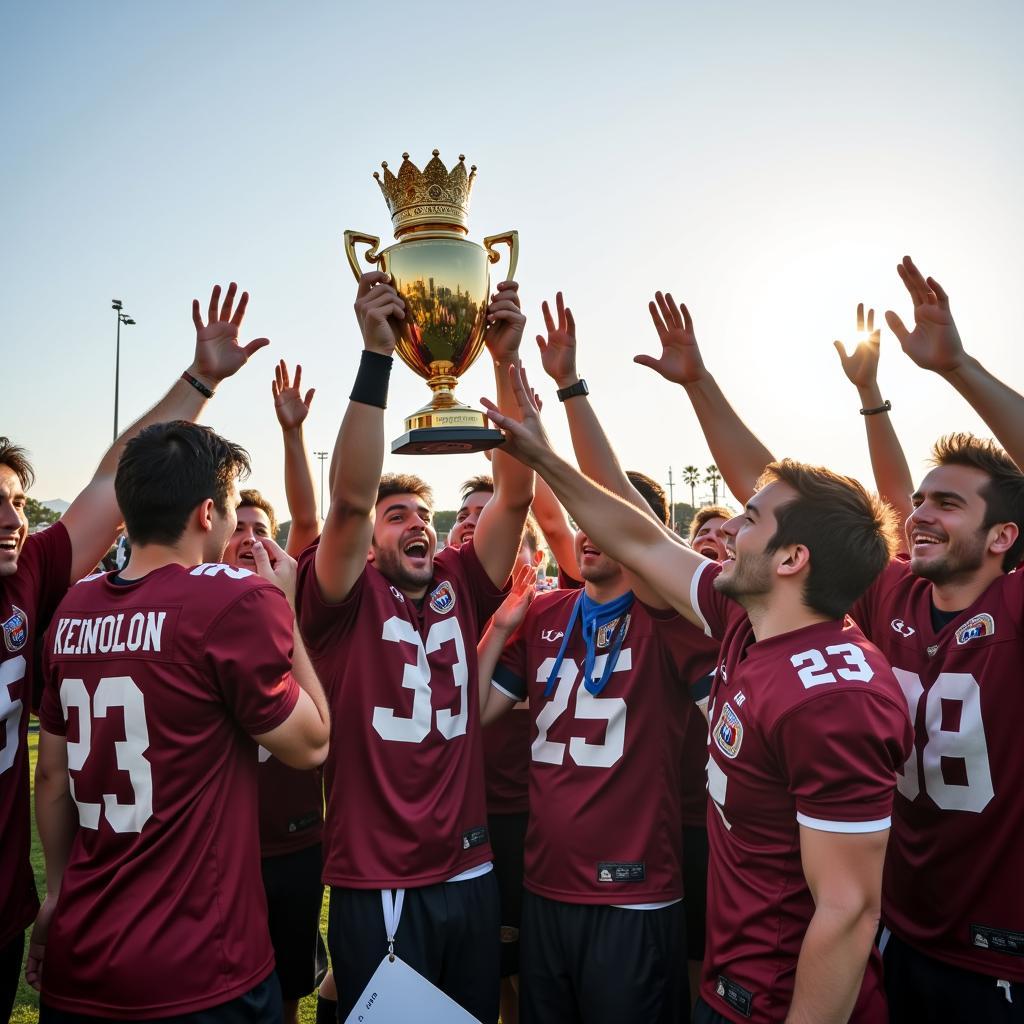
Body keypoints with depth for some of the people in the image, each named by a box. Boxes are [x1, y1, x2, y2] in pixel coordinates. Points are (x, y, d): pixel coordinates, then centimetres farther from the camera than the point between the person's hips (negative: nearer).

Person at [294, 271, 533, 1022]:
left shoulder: (461, 588, 2)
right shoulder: (347, 599, -7)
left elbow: (516, 494, -7)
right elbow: (351, 498, -24)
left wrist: (507, 362, -15)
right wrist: (377, 356, -28)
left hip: (471, 874, 4)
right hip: (374, 884, -4)